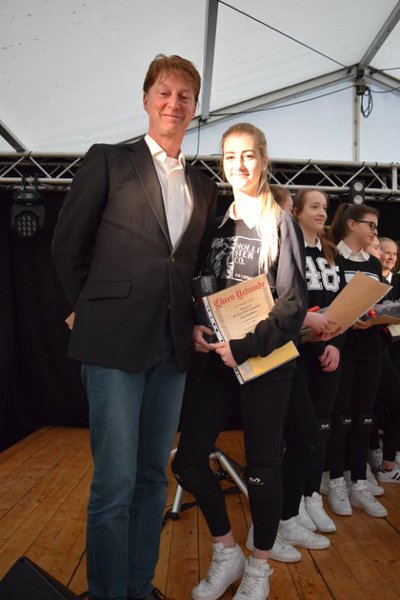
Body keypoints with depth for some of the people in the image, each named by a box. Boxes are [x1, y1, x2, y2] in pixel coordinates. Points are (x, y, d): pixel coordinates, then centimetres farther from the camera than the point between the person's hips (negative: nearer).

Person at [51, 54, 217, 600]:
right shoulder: (108, 161, 3)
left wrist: (194, 321, 8)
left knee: (153, 476, 14)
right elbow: (67, 248, 3)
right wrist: (98, 314, 3)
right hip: (116, 342, -4)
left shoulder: (203, 187, 16)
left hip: (174, 345, 5)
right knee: (115, 483, -2)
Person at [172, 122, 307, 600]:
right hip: (219, 359, 4)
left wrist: (246, 346, -18)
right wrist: (195, 327, -7)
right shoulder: (215, 224, 10)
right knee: (188, 462, 2)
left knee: (261, 470, 3)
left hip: (266, 362, -4)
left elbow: (294, 303, -9)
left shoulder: (281, 224, -2)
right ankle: (227, 554, 27)